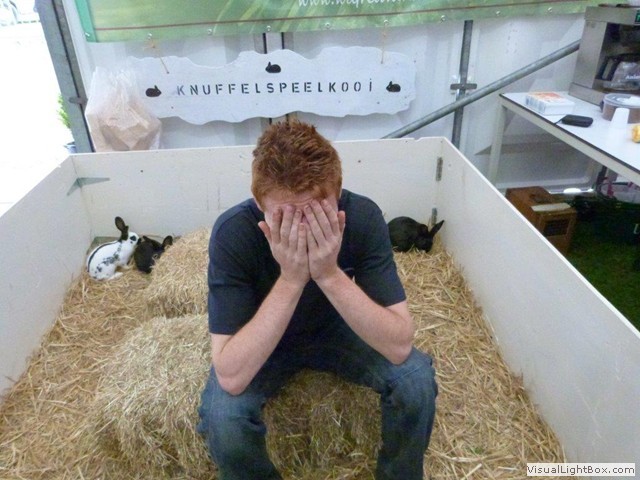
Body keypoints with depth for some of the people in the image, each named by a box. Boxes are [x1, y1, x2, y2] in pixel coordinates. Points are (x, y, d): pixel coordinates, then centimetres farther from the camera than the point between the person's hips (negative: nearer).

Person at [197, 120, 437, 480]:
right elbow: (231, 378, -36)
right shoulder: (234, 233, -33)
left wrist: (330, 274, -42)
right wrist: (290, 279, -43)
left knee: (416, 377, -21)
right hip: (263, 343, -1)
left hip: (335, 328, 2)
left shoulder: (363, 216, -28)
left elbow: (400, 347, -30)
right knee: (223, 414, -27)